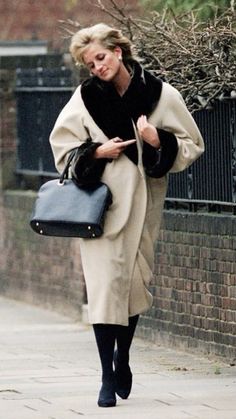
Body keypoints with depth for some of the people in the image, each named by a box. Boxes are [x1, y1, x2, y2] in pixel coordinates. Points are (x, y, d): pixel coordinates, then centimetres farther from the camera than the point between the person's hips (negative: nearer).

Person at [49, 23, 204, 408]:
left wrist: (159, 142, -16)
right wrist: (97, 152, -10)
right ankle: (108, 379, -7)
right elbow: (62, 144, 8)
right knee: (105, 283, -9)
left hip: (142, 203, 1)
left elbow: (191, 145, 3)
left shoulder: (160, 94, -3)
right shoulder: (86, 96, -1)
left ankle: (122, 357, 34)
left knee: (137, 281, 9)